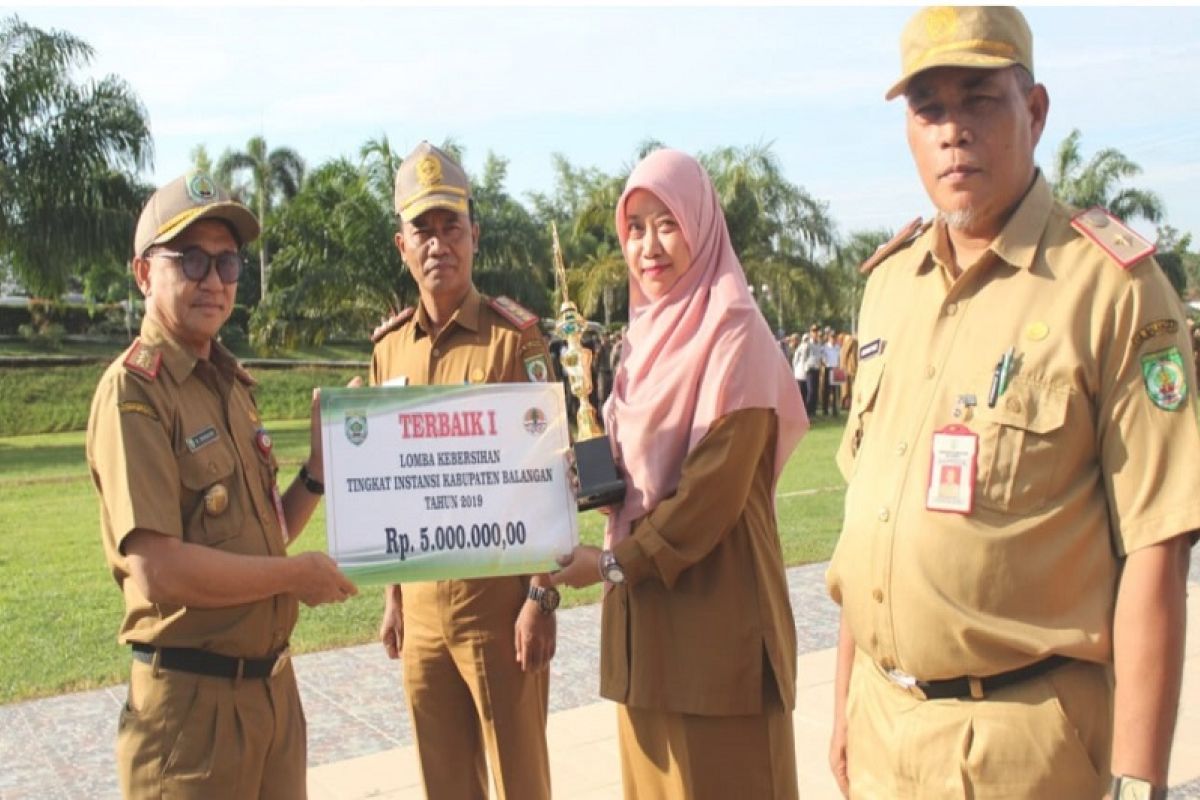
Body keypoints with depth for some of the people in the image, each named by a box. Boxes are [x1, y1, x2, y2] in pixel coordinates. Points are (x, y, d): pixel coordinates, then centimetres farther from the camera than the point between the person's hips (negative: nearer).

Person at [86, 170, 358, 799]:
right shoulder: (133, 391, -15)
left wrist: (318, 471, 0)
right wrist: (298, 574, -14)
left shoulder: (232, 383, 10)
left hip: (271, 683, 8)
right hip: (192, 700, -7)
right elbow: (159, 570, -25)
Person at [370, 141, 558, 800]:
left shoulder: (515, 336, -9)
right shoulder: (388, 346, 7)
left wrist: (541, 597, -12)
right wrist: (392, 595, 13)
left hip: (499, 597, -5)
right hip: (422, 602, 5)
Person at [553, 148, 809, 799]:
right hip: (645, 600, 8)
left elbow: (717, 486, -18)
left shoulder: (733, 332, -12)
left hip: (715, 605, -7)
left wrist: (613, 563, -13)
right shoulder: (649, 334, 12)